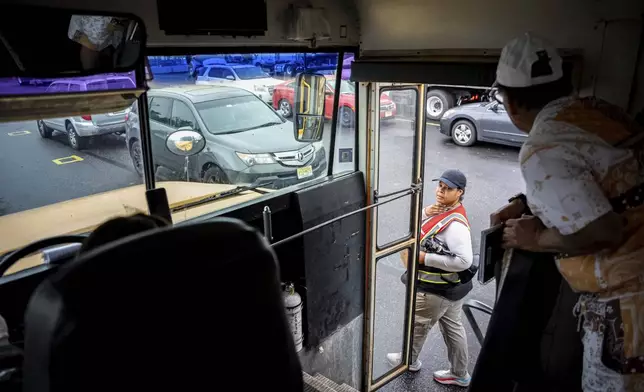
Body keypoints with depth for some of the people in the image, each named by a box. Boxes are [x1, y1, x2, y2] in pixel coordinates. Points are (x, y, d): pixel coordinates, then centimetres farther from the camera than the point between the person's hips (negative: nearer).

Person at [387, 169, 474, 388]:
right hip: (451, 285, 9)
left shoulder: (455, 224, -29)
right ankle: (459, 374, 36)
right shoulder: (442, 209, 1)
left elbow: (464, 261, -35)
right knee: (452, 326, 20)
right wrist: (425, 213, -14)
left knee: (418, 324, 14)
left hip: (438, 288, -9)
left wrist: (426, 258, -29)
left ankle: (409, 360, 39)